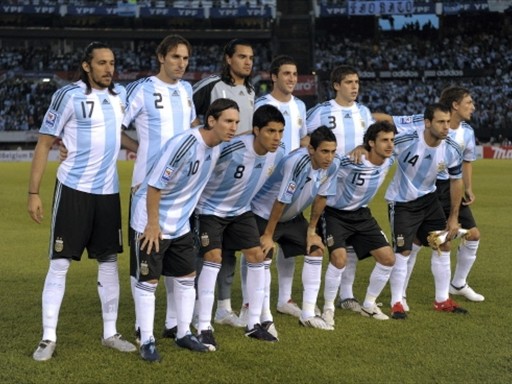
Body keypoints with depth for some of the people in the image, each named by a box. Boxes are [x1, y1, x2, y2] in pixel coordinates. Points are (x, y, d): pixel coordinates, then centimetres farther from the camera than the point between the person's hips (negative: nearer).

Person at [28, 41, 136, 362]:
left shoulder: (120, 94, 7)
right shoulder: (69, 95, -10)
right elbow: (45, 144, -7)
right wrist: (34, 193, -11)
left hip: (108, 191, 6)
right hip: (74, 190, -5)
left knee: (109, 260, 10)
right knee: (60, 262, -3)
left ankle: (110, 332, 20)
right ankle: (49, 337, 4)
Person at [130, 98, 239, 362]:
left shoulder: (217, 147, -1)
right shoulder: (184, 144, -28)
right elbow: (155, 184, -25)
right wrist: (153, 223, -21)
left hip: (180, 223, 8)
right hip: (151, 221, -8)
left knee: (187, 276, 11)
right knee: (148, 281, 0)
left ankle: (183, 334, 24)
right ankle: (147, 341, 9)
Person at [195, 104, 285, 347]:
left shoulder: (278, 155, -13)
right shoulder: (232, 149, -34)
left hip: (241, 211, 6)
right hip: (210, 209, -6)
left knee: (257, 255, 0)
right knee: (213, 257, -18)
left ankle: (254, 323, 11)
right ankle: (204, 328, -11)